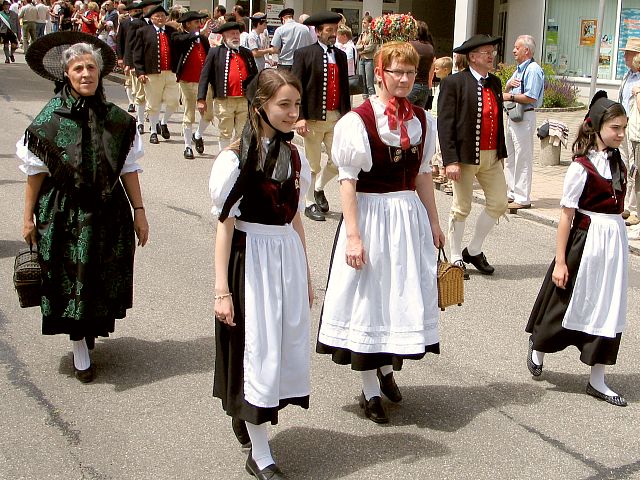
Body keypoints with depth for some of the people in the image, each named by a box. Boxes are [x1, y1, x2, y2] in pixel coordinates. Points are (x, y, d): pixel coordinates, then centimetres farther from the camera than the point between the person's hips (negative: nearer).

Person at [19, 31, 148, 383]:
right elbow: (36, 172, -4)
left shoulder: (117, 119, -4)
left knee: (103, 280, 12)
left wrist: (139, 212, 2)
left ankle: (91, 329, 36)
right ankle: (80, 348, 21)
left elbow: (128, 169, 1)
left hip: (108, 213, 2)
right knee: (71, 281, 5)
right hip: (63, 215, -2)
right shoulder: (50, 119, -9)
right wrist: (29, 218, -1)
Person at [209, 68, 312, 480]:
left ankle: (249, 419, 35)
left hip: (288, 256, 6)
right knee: (259, 350, 0)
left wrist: (306, 274, 17)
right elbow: (225, 225, -12)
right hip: (251, 258, -6)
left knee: (289, 346, 11)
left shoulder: (296, 157, 6)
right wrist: (222, 290, -13)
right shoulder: (236, 159, -13)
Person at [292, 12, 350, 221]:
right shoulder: (304, 54, -5)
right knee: (313, 164, 5)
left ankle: (319, 188, 31)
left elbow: (345, 87, 15)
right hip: (313, 118, -5)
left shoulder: (340, 55, 12)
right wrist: (299, 117, -17)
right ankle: (311, 203, 21)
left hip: (336, 118, 5)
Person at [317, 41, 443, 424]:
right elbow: (348, 181, -14)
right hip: (371, 216, -5)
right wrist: (353, 234, -18)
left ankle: (387, 368, 37)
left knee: (404, 296, 13)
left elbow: (423, 174, 12)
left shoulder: (422, 120, 5)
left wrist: (433, 222, 13)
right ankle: (370, 390, 19)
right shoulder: (358, 120, -13)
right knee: (369, 297, 5)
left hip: (410, 216, 6)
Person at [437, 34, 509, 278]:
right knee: (462, 208, 4)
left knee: (498, 203, 9)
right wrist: (450, 160, -20)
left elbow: (498, 119, 17)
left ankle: (474, 250, 26)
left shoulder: (495, 82, 11)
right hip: (465, 155, -7)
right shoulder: (454, 83, -10)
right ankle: (456, 258, 19)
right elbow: (444, 124, -14)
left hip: (492, 156, 7)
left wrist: (501, 152, 14)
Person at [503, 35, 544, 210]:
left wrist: (511, 96, -13)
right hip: (512, 116, 10)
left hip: (525, 117, -10)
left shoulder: (533, 70, -13)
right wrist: (509, 84, -1)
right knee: (510, 157, 15)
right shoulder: (519, 69, 18)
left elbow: (531, 98, -22)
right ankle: (511, 194, 24)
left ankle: (522, 199, -3)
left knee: (523, 159, -6)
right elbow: (506, 91, 19)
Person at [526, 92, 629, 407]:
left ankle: (597, 381, 16)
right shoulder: (581, 166, -14)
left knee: (608, 308, 8)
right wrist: (560, 261, -15)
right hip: (586, 239, -6)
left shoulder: (617, 162, 7)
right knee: (568, 300, 7)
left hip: (615, 239, 6)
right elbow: (566, 215, -14)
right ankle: (538, 345, 37)